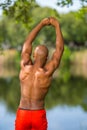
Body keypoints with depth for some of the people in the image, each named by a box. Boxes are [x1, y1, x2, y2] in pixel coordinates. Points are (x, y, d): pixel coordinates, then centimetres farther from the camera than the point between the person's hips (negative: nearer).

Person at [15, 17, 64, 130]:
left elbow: (27, 42, 6)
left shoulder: (25, 67, -8)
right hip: (39, 115, -2)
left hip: (22, 114, 2)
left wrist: (41, 24, 12)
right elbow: (60, 48, -4)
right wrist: (57, 26, 4)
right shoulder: (47, 72, -13)